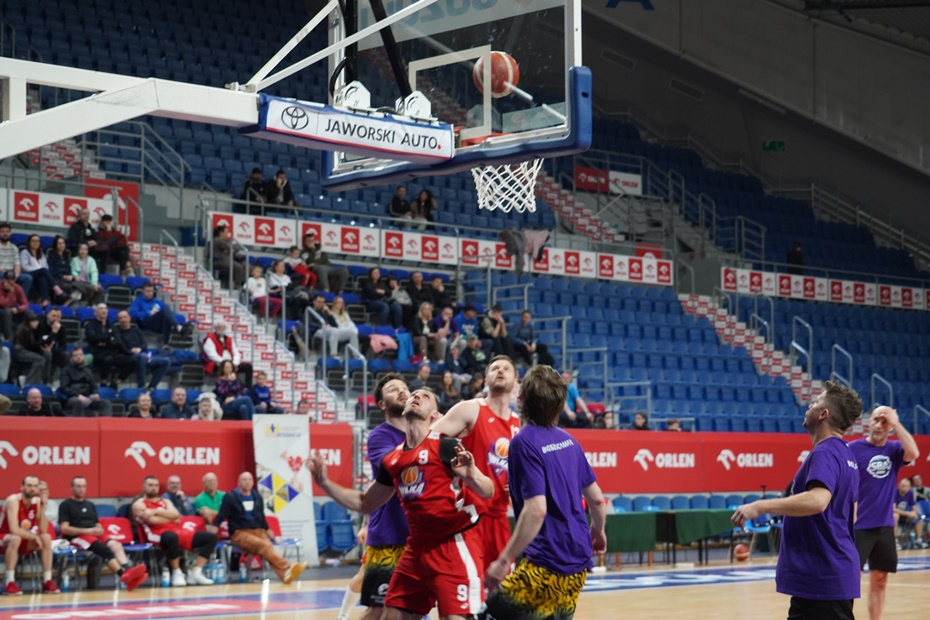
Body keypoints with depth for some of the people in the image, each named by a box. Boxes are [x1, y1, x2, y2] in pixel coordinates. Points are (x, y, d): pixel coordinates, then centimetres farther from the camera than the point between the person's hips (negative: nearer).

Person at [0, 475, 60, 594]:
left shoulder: (37, 501, -5)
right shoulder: (13, 500, -24)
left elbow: (43, 530, -13)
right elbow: (14, 530, -34)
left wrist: (42, 507, -21)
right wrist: (34, 536, -23)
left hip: (24, 539, 6)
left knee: (46, 538, -16)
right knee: (16, 538, -38)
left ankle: (47, 581, -14)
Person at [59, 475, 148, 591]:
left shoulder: (90, 505, 27)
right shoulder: (66, 505, 7)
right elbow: (64, 529, -4)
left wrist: (100, 530, 0)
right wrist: (87, 531, -14)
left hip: (95, 534, 6)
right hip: (77, 536, -6)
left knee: (115, 545, -28)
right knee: (103, 549, -35)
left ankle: (128, 570, -53)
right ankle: (124, 575, -54)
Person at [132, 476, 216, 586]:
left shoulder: (165, 501, 27)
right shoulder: (139, 504, 7)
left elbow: (175, 514, 5)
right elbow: (151, 520, -10)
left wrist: (156, 511, -5)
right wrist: (171, 519, -1)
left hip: (178, 531, 7)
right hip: (158, 535, -7)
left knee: (211, 537, -3)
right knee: (171, 537, -45)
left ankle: (196, 572, -11)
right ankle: (177, 573, -25)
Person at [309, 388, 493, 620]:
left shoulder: (445, 446, -9)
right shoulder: (392, 460, 10)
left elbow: (488, 492, -13)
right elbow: (365, 503, 23)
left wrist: (471, 477, -35)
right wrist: (325, 483, 13)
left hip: (455, 544, -7)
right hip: (418, 547, 7)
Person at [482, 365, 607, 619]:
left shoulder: (524, 442, -13)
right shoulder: (568, 440, 9)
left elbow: (536, 510, -22)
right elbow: (596, 499, 15)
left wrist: (504, 560, -21)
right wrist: (598, 531, 35)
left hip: (545, 564, -8)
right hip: (579, 563, 8)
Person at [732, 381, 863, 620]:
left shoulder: (825, 453, -16)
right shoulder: (845, 455, 15)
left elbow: (817, 500, -34)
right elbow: (851, 514, 24)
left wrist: (761, 507, -32)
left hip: (822, 574, -10)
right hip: (830, 570, 10)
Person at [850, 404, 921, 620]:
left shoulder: (894, 449, 4)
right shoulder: (853, 448, -6)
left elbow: (913, 453, -17)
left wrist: (896, 423, -16)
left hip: (884, 526, 4)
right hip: (858, 526, -4)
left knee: (879, 581, 9)